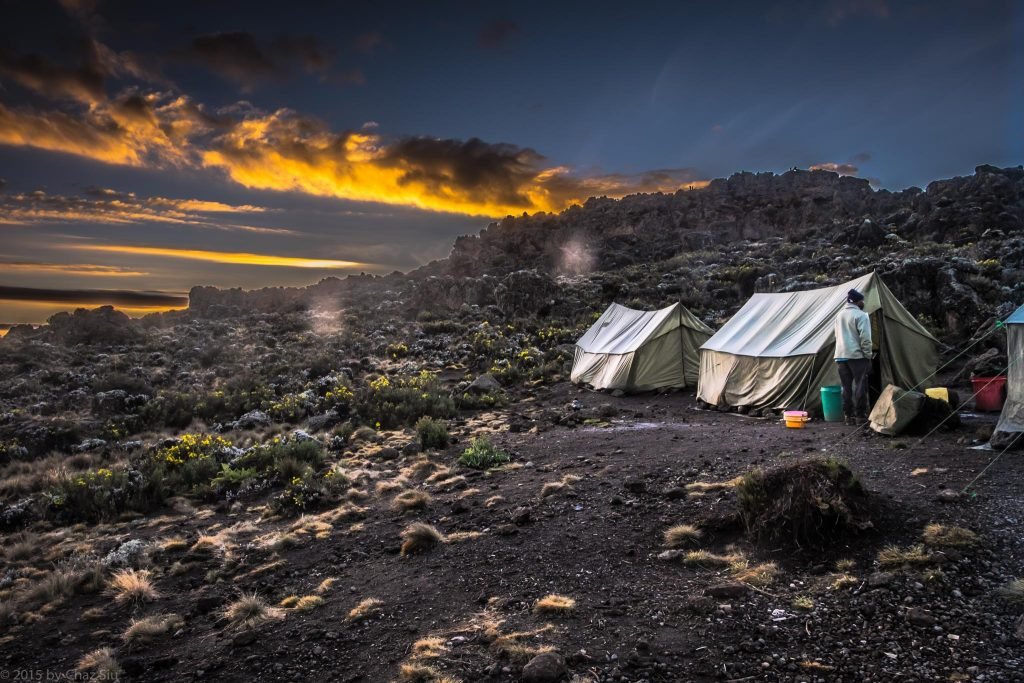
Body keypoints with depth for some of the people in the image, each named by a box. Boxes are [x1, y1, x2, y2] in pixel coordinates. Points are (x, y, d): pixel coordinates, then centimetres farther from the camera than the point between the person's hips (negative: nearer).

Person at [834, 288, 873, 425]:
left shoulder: (840, 315, 13)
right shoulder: (861, 315, -9)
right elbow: (865, 338, -14)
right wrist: (868, 356, -6)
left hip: (841, 356, 7)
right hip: (857, 356, -7)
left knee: (846, 387, 9)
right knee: (860, 386, -1)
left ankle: (848, 416, 10)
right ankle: (860, 416, 0)